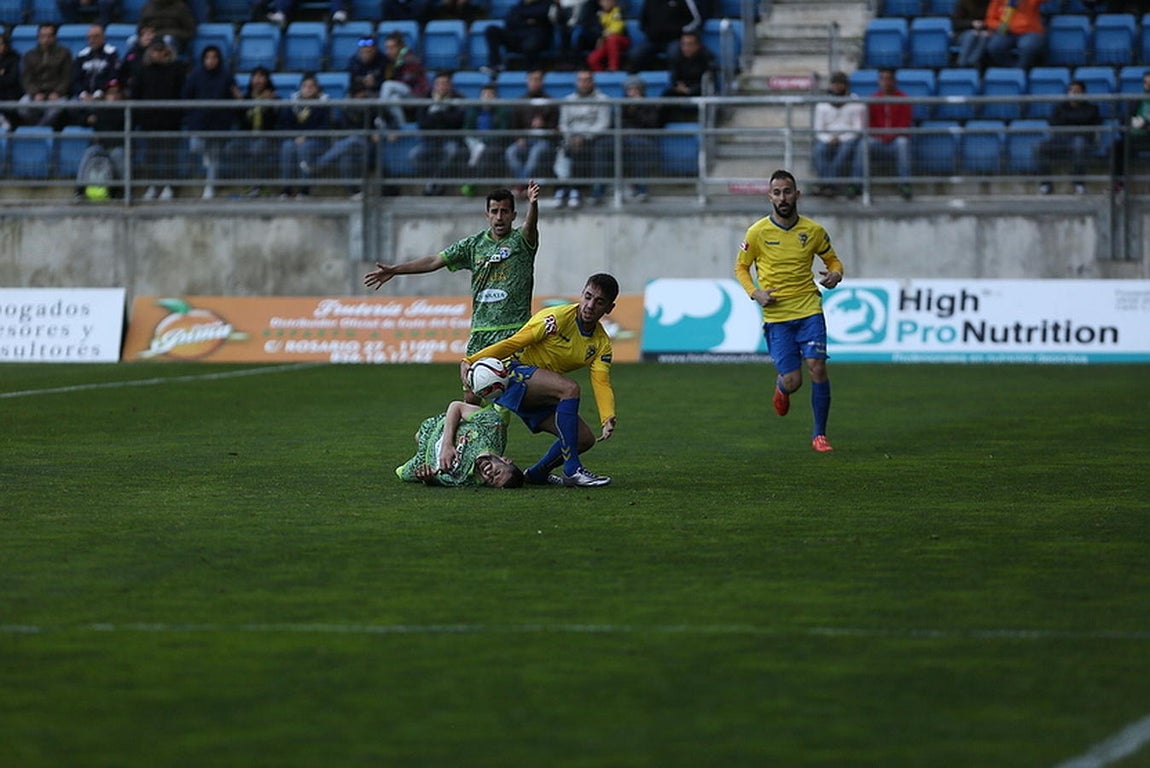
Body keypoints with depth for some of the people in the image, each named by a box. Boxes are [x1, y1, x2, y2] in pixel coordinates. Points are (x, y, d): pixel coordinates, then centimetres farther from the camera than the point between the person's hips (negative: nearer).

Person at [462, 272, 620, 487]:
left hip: (542, 396, 8)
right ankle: (572, 471, -33)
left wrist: (608, 420, -28)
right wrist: (469, 362, -27)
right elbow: (512, 344, -17)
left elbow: (602, 384, -9)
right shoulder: (556, 319, -17)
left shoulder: (602, 344, 2)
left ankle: (537, 473, 20)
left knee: (585, 439, -3)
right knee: (570, 388, -32)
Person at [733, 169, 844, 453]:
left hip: (809, 311, 1)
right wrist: (754, 293, -8)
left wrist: (835, 274, -8)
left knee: (817, 368, -14)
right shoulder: (758, 232, -2)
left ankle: (819, 433, 2)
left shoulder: (814, 231, 1)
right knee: (793, 382, -6)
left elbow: (832, 259, 15)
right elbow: (741, 267, 10)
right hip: (776, 316, -1)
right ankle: (781, 387, 35)